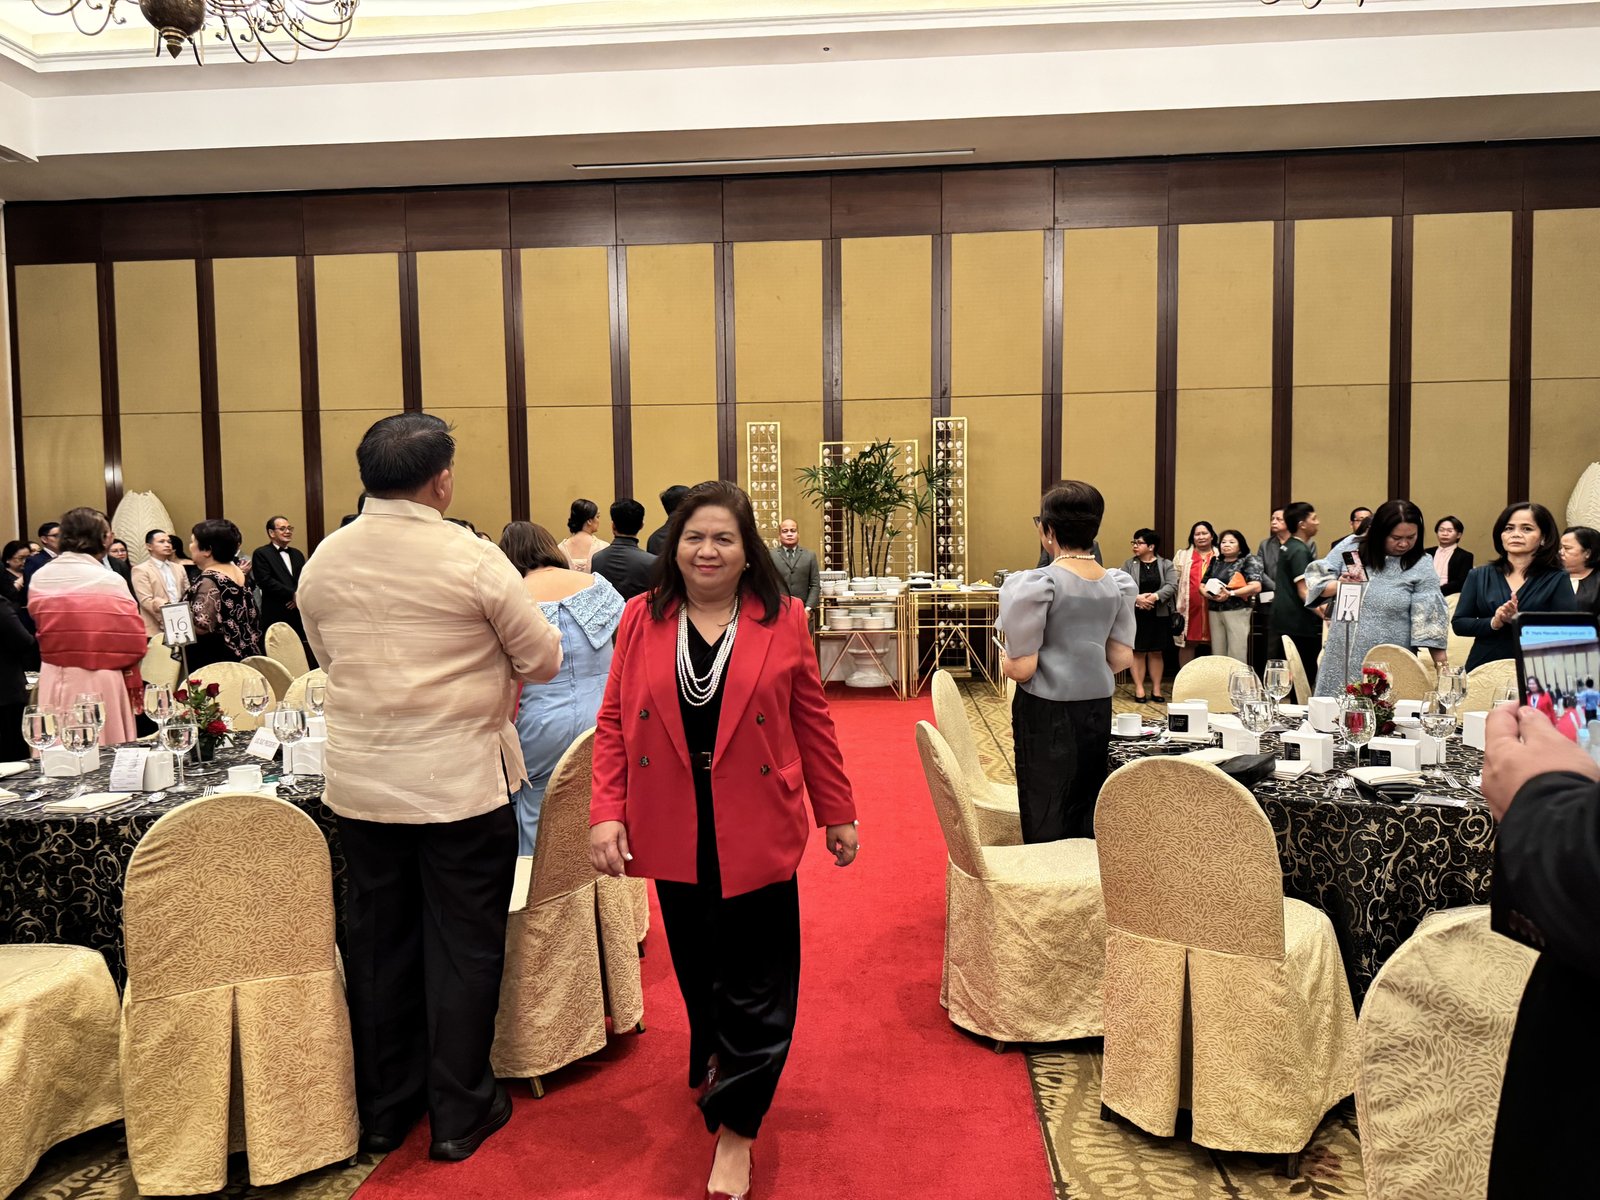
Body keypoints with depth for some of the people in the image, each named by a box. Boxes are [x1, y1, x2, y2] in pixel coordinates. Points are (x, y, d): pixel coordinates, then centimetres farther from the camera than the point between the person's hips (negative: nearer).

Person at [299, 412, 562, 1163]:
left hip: (360, 782, 5)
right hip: (461, 781, -4)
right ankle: (459, 1115, 21)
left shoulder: (322, 562, 0)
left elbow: (329, 658, 13)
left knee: (378, 943, 16)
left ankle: (383, 1109, 31)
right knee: (463, 946, 8)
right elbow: (543, 661, -6)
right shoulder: (472, 559, -14)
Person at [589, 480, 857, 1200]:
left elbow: (813, 725, 2)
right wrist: (607, 812, -7)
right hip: (675, 835, 2)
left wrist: (837, 813, 6)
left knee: (755, 984, 4)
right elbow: (613, 723, 2)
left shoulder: (782, 621, -2)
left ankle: (735, 1127, 19)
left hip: (757, 834, -2)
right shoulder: (641, 619, 1)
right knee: (697, 969, 18)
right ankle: (716, 1064, 44)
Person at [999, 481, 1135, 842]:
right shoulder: (1118, 584, 3)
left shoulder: (1037, 584, -16)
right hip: (1097, 708, 6)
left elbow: (1022, 668, -17)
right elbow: (1122, 658, 6)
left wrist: (1006, 660, 4)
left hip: (1048, 712, -6)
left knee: (1046, 819, 6)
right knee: (1089, 813, 16)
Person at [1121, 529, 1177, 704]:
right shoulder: (1128, 565, 5)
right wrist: (1136, 598, -20)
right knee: (1138, 652, 1)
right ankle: (1139, 689, 6)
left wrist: (1155, 596, -22)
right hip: (1135, 615, 0)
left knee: (1156, 652, 6)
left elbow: (1171, 586, -7)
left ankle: (1156, 689, 13)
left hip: (1159, 615, 0)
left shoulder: (1166, 565, 5)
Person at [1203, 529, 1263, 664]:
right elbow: (1202, 585, 15)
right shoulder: (1215, 562, 15)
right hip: (1214, 611, 5)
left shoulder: (1248, 561, 0)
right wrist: (1210, 594, -8)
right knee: (1217, 654, 7)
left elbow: (1256, 587, -13)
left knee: (1237, 654, -6)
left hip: (1237, 611, -5)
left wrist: (1230, 593, -17)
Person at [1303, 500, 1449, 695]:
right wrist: (1340, 585, -13)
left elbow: (1430, 619, -6)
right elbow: (1315, 579, 7)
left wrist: (1442, 666, -12)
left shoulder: (1421, 566, -2)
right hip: (1342, 659, 2)